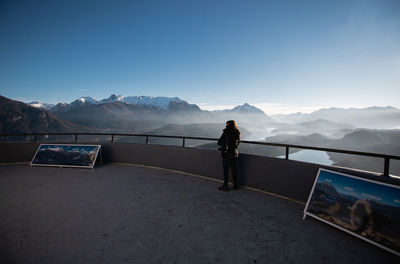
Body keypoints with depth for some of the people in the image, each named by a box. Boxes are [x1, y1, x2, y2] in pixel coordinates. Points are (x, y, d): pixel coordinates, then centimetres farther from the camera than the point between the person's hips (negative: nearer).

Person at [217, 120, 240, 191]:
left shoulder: (226, 133, -15)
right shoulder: (237, 133, 1)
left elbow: (219, 142, -8)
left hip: (226, 154, -5)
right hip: (234, 154, 6)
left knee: (226, 171, 4)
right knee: (234, 170, 15)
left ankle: (225, 186, 12)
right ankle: (236, 185, 25)